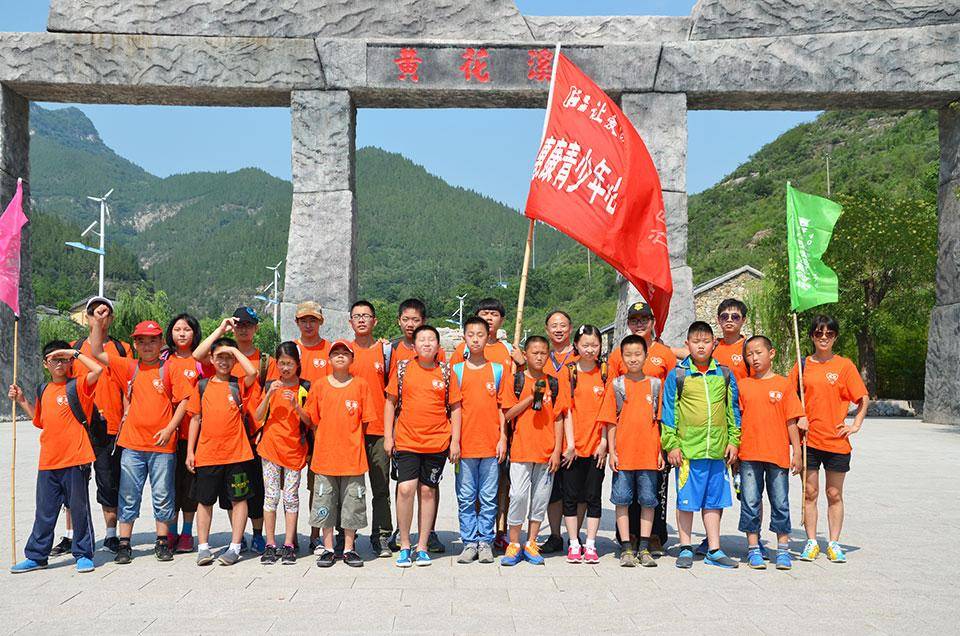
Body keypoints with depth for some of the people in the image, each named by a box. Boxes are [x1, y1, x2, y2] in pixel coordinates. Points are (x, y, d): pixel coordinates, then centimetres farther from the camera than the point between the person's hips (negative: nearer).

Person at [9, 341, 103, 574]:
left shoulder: (77, 386, -5)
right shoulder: (43, 390, 14)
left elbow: (97, 369, -24)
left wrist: (75, 352, -15)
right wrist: (22, 401, 17)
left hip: (75, 460, -5)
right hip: (48, 461, 5)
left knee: (79, 508, 5)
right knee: (44, 511, 12)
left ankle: (83, 554, 15)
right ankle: (36, 556, 22)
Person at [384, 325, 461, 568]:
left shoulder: (445, 372, 3)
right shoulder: (403, 368, 3)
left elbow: (455, 408, 7)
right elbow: (391, 402, 8)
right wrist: (388, 436, 3)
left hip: (437, 442, 1)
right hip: (406, 441, 0)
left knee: (428, 491, 6)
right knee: (406, 488, -11)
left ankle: (422, 547, 17)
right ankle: (404, 546, 4)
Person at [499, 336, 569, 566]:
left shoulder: (555, 383, 8)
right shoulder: (516, 380, 3)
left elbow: (558, 419, 6)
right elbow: (508, 414, -2)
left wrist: (557, 450, 0)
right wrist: (532, 397, -11)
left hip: (546, 451, 2)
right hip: (521, 450, -2)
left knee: (541, 497, 6)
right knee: (518, 495, -6)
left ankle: (531, 543, 18)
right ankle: (514, 544, 8)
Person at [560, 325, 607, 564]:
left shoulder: (605, 372, 5)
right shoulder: (569, 372, 0)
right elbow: (567, 409, -3)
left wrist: (604, 441, -3)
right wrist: (570, 443, -8)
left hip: (596, 445, 1)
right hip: (573, 446, -1)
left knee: (594, 496, 5)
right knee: (571, 495, 5)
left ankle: (590, 544, 12)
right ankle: (574, 544, 14)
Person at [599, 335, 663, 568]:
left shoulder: (655, 384, 6)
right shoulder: (616, 385, 2)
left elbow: (660, 420, 9)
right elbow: (610, 421, 3)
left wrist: (661, 451, 4)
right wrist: (612, 451, -4)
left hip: (649, 453, 1)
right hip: (623, 454, -1)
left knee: (648, 501, 6)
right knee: (622, 501, 3)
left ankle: (644, 548, 15)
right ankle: (626, 548, 11)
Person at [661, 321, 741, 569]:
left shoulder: (725, 375, 8)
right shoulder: (677, 375, -1)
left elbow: (733, 410, 13)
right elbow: (669, 412, -1)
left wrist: (733, 440, 7)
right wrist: (671, 445, -6)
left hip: (717, 449, 3)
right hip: (687, 449, -3)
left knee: (714, 500, 10)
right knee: (686, 500, 4)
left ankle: (714, 550, 19)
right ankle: (685, 549, 16)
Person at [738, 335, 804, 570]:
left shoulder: (783, 384, 3)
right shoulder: (742, 385, 6)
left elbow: (791, 421, 4)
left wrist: (797, 451, 1)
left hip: (778, 454, -1)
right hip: (749, 454, 1)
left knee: (780, 503, 6)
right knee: (750, 503, 4)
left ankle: (783, 549, 15)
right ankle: (753, 549, 13)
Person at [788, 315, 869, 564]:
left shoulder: (844, 365, 1)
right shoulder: (803, 365, 4)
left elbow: (863, 399, 5)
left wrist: (856, 425, -3)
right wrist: (797, 418, -3)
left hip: (837, 440, -1)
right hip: (808, 439, 1)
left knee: (834, 494, 7)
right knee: (810, 492, 6)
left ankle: (834, 544, 16)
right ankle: (811, 542, 15)